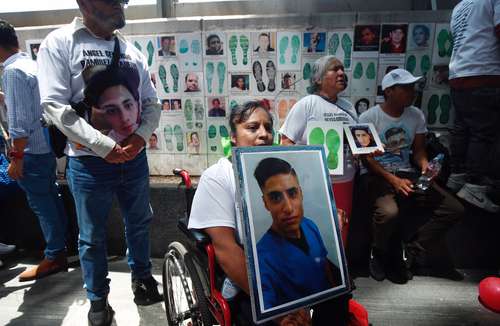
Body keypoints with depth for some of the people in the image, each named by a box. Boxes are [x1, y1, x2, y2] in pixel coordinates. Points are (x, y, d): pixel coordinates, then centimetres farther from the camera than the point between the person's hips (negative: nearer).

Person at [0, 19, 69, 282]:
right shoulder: (33, 64, 9)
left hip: (31, 150, -9)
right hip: (46, 146, 9)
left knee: (41, 204, 1)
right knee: (51, 199, 16)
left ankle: (54, 257, 13)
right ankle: (61, 247, 28)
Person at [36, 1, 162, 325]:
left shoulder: (131, 50, 9)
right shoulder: (60, 42, -5)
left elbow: (152, 102, 9)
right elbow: (55, 105, -13)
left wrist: (141, 136, -10)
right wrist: (106, 146, -19)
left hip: (134, 157, 5)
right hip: (89, 161, -4)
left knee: (139, 223, 19)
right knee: (93, 236, 11)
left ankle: (142, 275, 43)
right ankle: (98, 299, 33)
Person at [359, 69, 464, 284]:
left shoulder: (417, 115, 8)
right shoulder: (369, 117, -8)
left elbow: (418, 150, 13)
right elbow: (366, 157, -10)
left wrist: (425, 166, -10)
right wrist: (392, 179, -21)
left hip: (406, 174, 6)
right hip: (376, 175, -5)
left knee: (454, 209, -11)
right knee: (389, 213, -36)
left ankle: (410, 253, -2)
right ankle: (382, 256, -3)